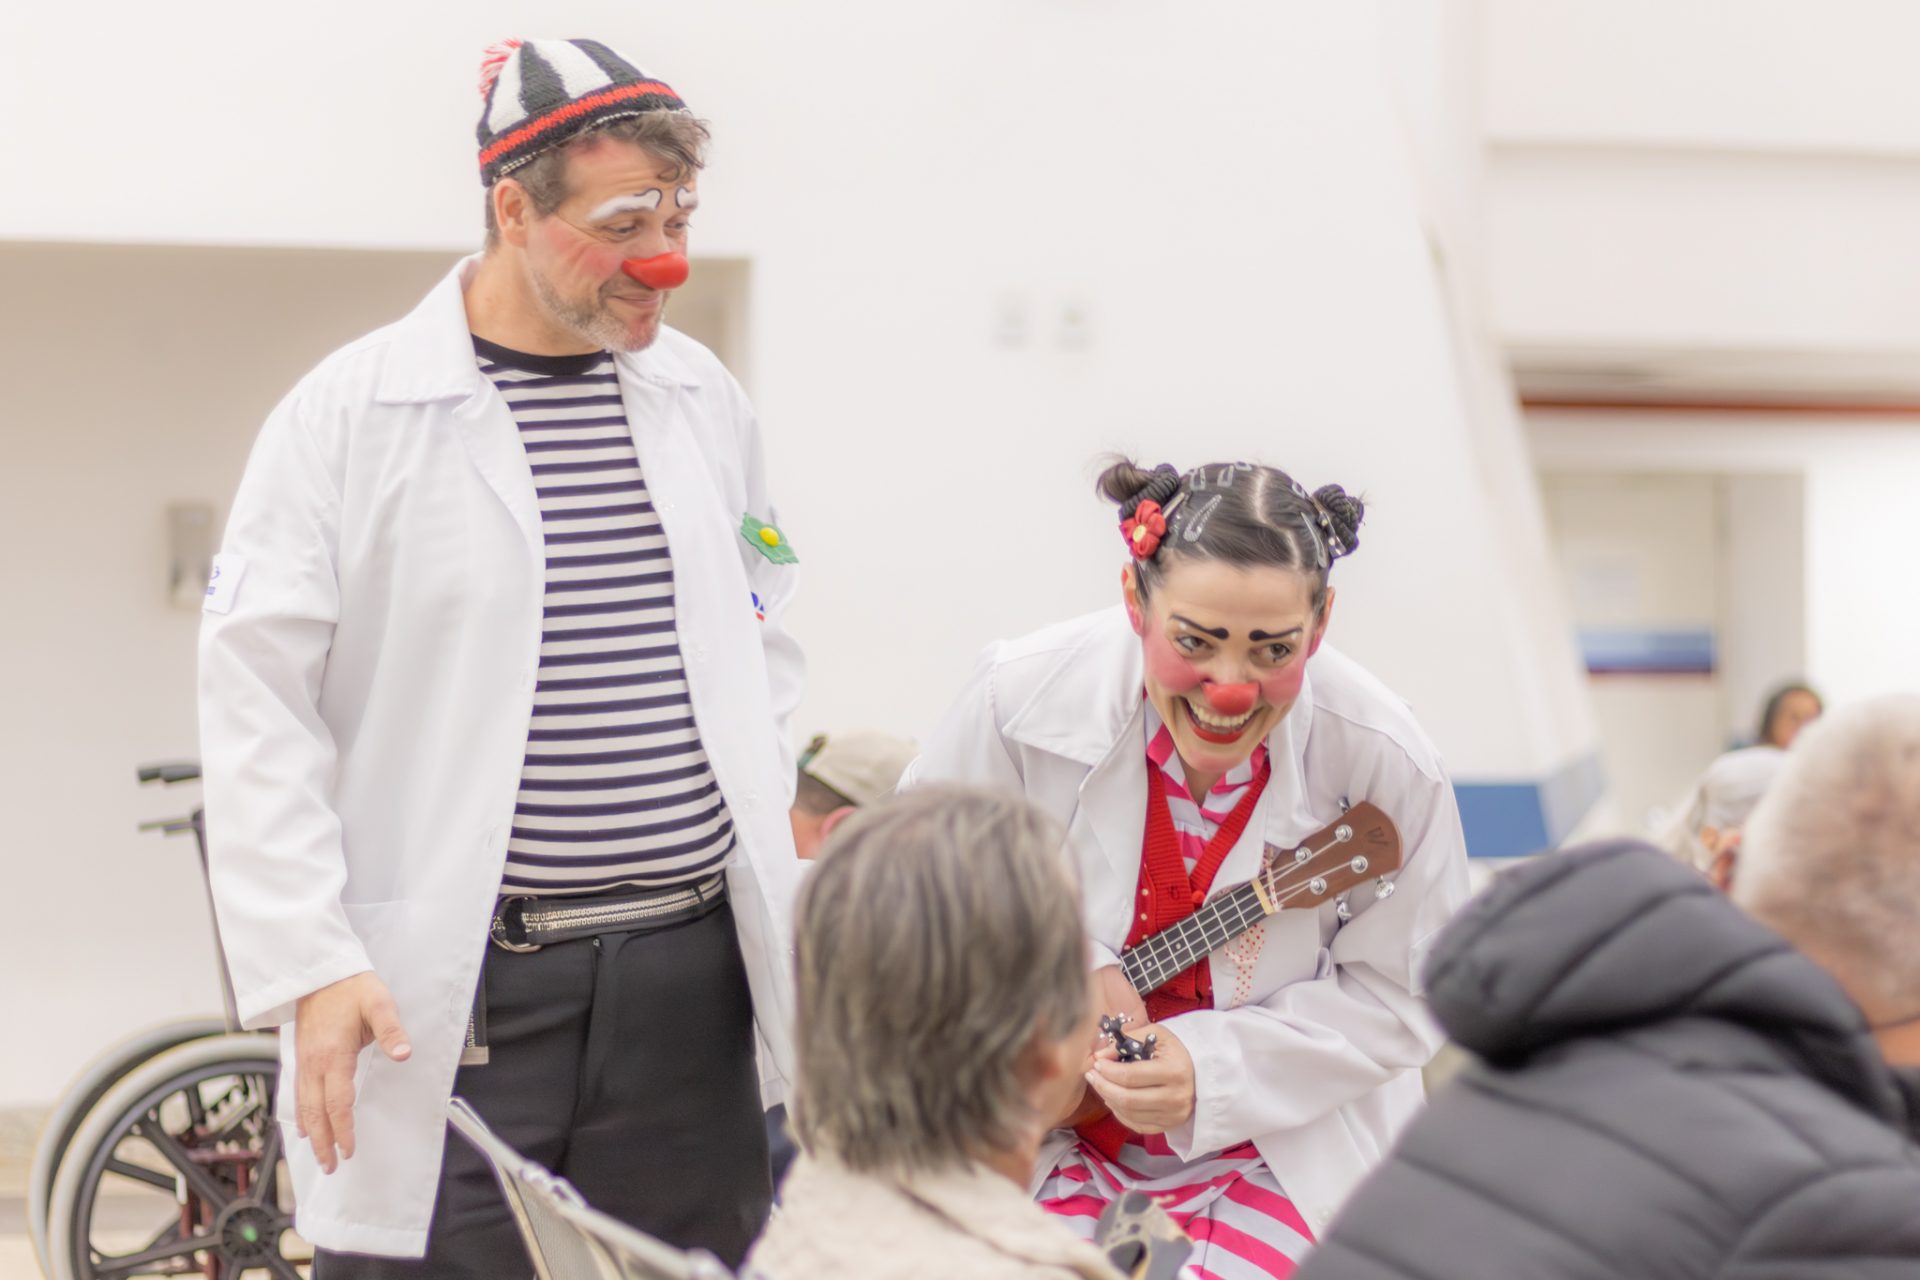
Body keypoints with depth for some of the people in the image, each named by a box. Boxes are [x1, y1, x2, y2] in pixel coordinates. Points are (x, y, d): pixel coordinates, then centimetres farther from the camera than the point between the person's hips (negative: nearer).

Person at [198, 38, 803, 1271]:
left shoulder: (705, 398, 9)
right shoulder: (350, 414, -5)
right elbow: (258, 710, -6)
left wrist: (778, 883, 12)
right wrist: (310, 966, -12)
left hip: (689, 982, 4)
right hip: (449, 996, -4)